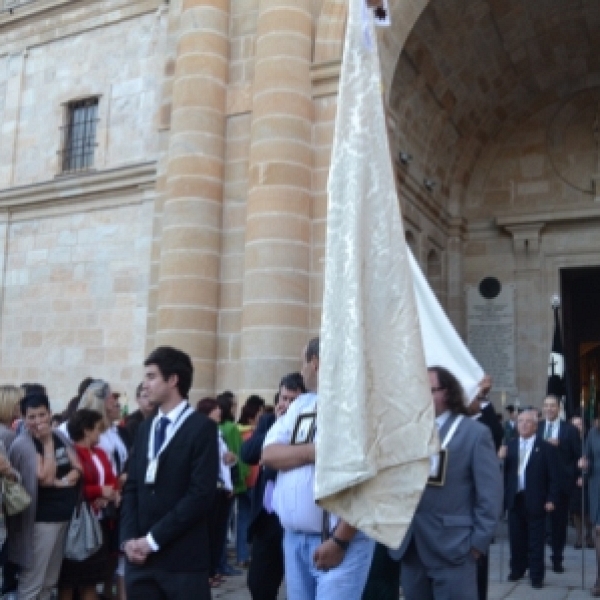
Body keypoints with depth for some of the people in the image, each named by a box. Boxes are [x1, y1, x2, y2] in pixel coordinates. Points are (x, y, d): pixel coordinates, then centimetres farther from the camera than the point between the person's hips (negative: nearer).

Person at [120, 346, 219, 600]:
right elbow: (131, 487, 12)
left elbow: (201, 494, -14)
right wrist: (129, 538, -3)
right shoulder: (146, 428, 14)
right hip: (141, 556, 6)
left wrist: (153, 539, -13)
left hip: (183, 558, -5)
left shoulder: (202, 427, -7)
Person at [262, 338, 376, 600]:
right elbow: (269, 454, 3)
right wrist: (312, 451, -14)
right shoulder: (300, 405, 12)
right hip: (294, 537, 7)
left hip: (342, 540, -7)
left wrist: (339, 541, -18)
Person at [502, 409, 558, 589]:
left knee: (535, 541, 3)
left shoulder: (545, 448, -2)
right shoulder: (510, 445, 9)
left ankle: (536, 575, 11)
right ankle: (517, 570, 26)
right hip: (514, 499, 4)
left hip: (535, 501, -3)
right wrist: (504, 495, 0)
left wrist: (551, 499, -9)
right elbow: (505, 472, 5)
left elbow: (553, 477, -3)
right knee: (516, 538, 12)